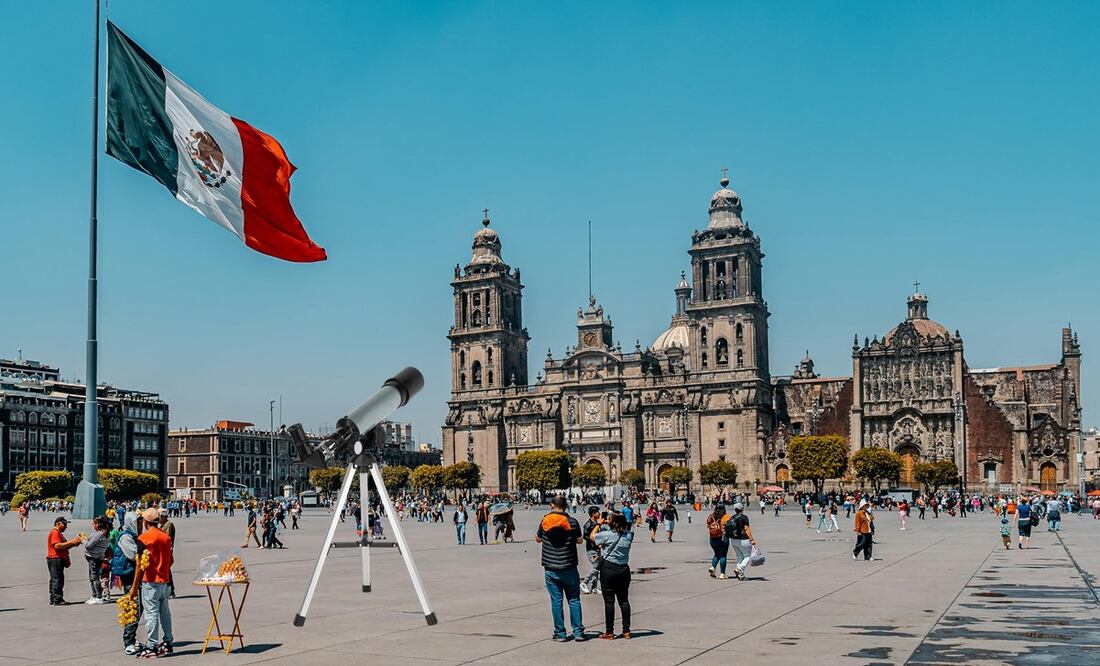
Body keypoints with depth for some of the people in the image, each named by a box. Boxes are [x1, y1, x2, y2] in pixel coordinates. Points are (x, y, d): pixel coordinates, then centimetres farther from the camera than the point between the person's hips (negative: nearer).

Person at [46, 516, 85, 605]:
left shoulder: (59, 533, 22)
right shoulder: (55, 533, -12)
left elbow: (63, 546, 23)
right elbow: (57, 546, -24)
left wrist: (73, 543, 8)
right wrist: (70, 542, -22)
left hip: (59, 559, 11)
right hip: (55, 559, -11)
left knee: (54, 580, 13)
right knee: (57, 580, -11)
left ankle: (53, 600, 17)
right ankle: (57, 600, -11)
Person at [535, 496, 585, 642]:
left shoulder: (544, 521, -3)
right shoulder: (572, 522, -7)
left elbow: (538, 539, 11)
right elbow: (579, 540, 5)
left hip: (550, 568, 1)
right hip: (569, 568, -1)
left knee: (556, 601, 5)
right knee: (574, 600, 8)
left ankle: (560, 633, 8)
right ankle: (578, 632, 7)